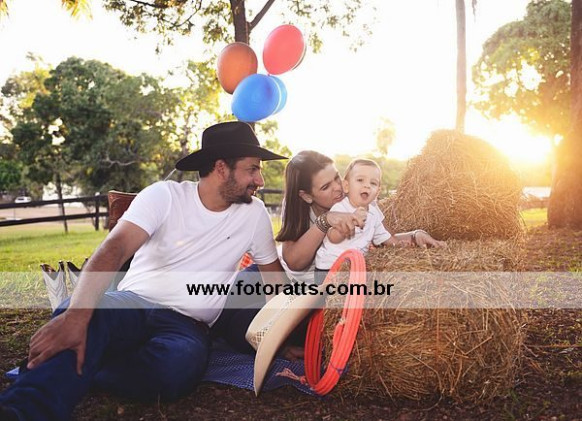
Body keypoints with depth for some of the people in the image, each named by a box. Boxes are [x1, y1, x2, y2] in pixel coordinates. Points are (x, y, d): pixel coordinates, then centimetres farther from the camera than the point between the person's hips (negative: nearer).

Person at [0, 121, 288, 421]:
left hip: (188, 325, 2)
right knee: (85, 314, -37)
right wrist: (76, 314, -38)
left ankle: (71, 373, -16)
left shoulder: (254, 213, 2)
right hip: (134, 303, -1)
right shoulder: (164, 195, -7)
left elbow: (272, 272, 13)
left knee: (174, 369, -35)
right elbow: (115, 249, -21)